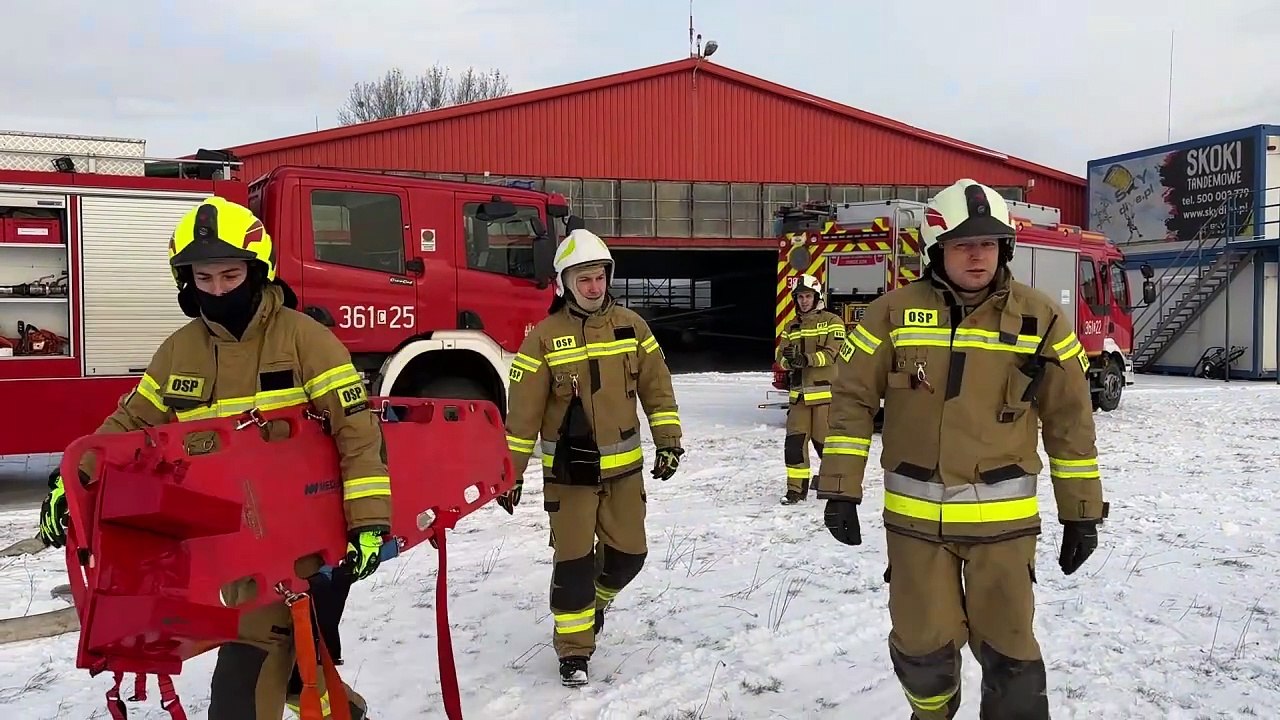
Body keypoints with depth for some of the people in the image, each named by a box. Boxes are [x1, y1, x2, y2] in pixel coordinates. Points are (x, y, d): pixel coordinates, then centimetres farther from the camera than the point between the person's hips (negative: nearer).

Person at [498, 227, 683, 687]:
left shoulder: (630, 325, 1)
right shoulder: (544, 337, -9)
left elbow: (656, 385, 7)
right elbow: (523, 410, -8)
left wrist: (667, 440, 3)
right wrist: (511, 472, -7)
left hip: (624, 466, 3)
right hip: (569, 470, -3)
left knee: (629, 553, 10)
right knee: (573, 561, 0)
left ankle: (596, 600, 42)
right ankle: (574, 650, 17)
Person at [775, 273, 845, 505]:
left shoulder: (832, 321, -1)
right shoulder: (791, 327, 16)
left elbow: (833, 353, -12)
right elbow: (781, 354, 10)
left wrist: (807, 359, -24)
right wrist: (788, 359, -14)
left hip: (825, 392, -5)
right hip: (799, 393, 5)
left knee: (824, 439, -3)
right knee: (794, 440, 1)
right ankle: (796, 487, 10)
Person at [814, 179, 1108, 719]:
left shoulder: (1039, 318, -2)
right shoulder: (895, 311, -3)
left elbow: (1069, 421, 4)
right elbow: (852, 399, 1)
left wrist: (1081, 512, 5)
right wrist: (840, 489, -3)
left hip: (1002, 517, 0)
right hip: (914, 514, 1)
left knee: (1008, 653, 4)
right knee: (922, 646, 12)